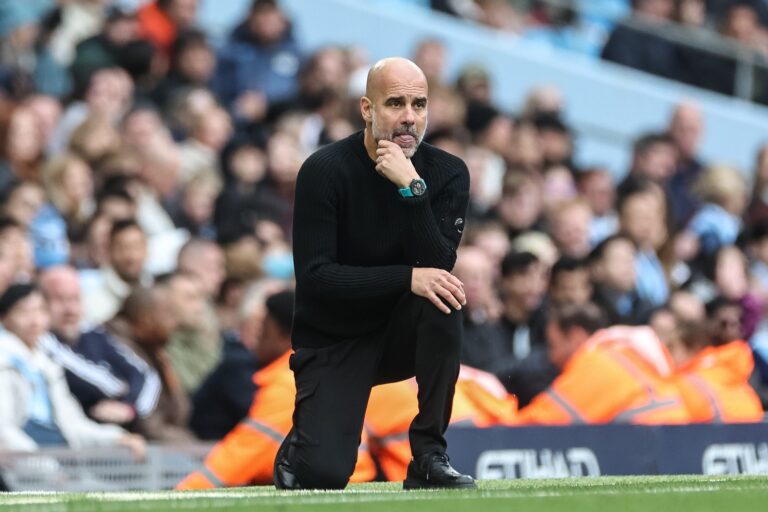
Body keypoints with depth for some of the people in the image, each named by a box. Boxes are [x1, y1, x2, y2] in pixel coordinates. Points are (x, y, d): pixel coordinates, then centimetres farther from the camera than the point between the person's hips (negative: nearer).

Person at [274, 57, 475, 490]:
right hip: (333, 342, -3)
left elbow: (436, 269, -19)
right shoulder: (325, 171, -15)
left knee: (444, 296, -32)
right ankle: (299, 449, 19)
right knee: (324, 474, -23)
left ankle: (429, 457, -17)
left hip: (404, 336, 3)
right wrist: (408, 279, -31)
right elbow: (315, 278, -22)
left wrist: (412, 189, -30)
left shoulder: (448, 174, -7)